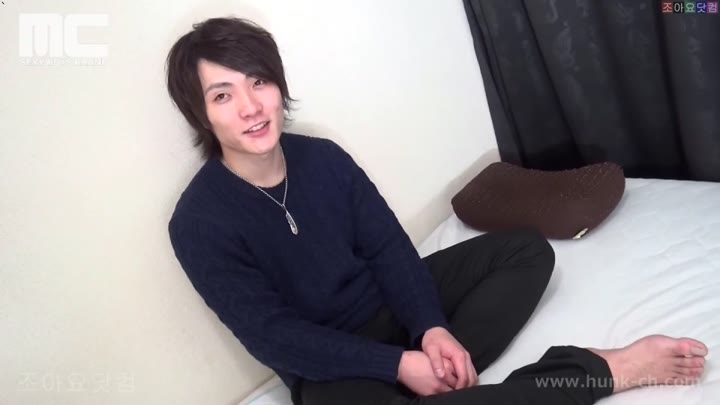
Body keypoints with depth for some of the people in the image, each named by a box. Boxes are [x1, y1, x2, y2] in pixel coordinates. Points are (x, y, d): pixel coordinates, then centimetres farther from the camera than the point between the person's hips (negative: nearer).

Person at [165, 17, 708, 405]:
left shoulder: (321, 157, -5)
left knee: (526, 250, -2)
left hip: (387, 306, 6)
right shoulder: (200, 225, -19)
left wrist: (431, 328, -20)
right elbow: (277, 339, -20)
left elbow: (387, 247, -3)